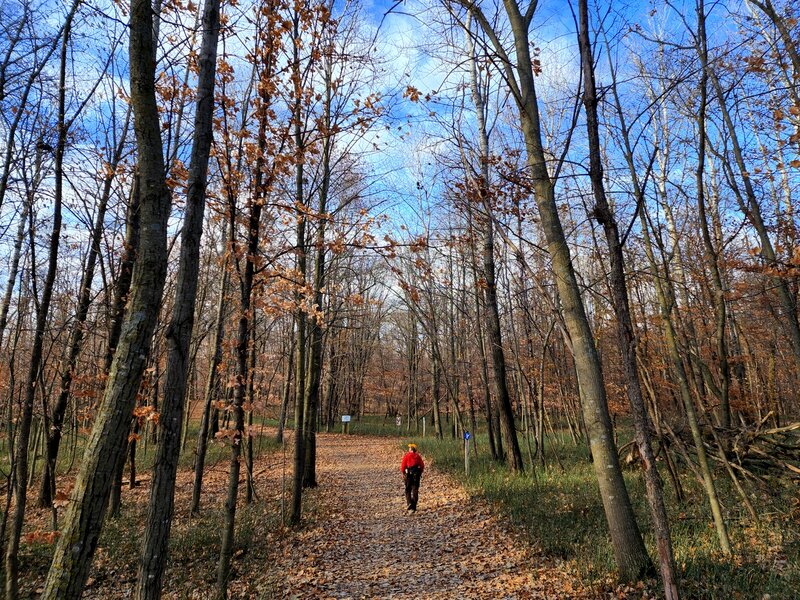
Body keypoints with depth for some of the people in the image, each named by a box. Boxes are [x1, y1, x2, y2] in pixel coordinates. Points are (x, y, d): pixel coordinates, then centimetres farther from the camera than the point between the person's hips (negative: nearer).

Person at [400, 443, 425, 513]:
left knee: (408, 490, 13)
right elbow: (422, 466, 3)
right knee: (415, 491, 8)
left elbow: (403, 466, -7)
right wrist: (420, 473, 15)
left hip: (408, 475, -2)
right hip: (416, 475, 2)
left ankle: (409, 503, -7)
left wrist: (403, 473, 7)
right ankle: (413, 507, 7)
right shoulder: (418, 456, 4)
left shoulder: (406, 456, -3)